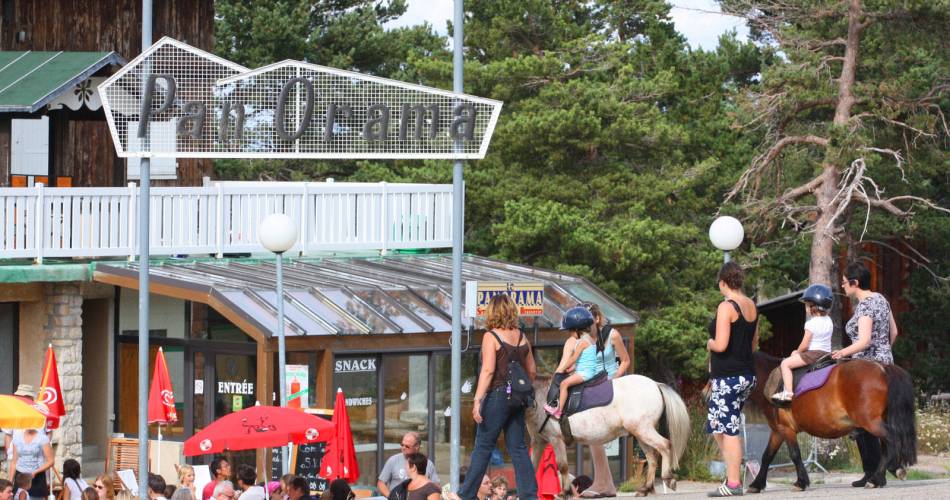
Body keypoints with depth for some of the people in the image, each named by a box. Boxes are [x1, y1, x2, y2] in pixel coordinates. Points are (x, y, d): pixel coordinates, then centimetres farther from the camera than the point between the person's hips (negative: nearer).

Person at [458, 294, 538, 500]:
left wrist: (477, 400, -20)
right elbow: (532, 370, 13)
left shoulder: (491, 337, -10)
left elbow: (488, 371, -18)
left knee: (483, 447, 0)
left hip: (497, 395, -6)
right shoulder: (522, 337, 8)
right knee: (518, 448, 8)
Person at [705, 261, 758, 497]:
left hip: (728, 378, -9)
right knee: (717, 426, 18)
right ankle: (732, 475, 16)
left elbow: (720, 345, -23)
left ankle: (733, 484, -3)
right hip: (747, 374, 9)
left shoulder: (726, 307, -16)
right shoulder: (751, 306, 10)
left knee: (728, 429, -4)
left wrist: (710, 343, -2)